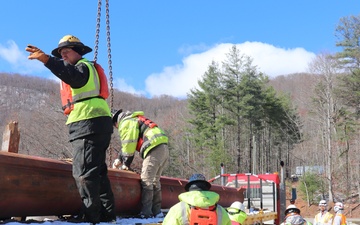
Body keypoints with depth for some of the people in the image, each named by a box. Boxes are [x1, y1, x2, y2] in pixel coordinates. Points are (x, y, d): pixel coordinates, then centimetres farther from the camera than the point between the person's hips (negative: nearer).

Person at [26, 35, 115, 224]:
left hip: (89, 124, -11)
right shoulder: (81, 69, 30)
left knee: (85, 172, -14)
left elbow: (73, 77, -27)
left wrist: (46, 59, -37)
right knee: (96, 171, 12)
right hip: (93, 125, 11)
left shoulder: (83, 66, -3)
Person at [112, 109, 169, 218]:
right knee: (155, 181, 14)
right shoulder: (134, 120, 31)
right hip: (164, 147, 10)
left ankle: (146, 212, -9)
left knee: (146, 181, -7)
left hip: (154, 149, -10)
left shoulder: (125, 123, 0)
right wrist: (119, 159, 32)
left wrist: (126, 163, 6)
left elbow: (128, 145, -5)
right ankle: (157, 211, 14)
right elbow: (128, 145, 34)